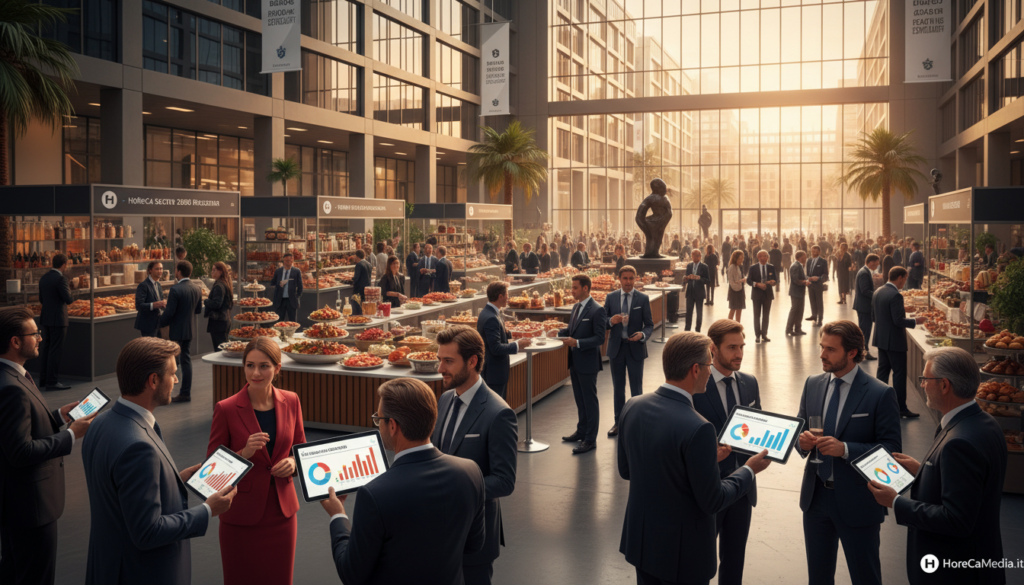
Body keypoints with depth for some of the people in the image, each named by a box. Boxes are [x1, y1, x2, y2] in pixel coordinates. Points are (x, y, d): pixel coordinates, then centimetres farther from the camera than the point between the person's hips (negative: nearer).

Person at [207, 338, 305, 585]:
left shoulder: (291, 401, -2)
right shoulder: (226, 409, -12)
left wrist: (293, 462, -10)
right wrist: (244, 454, -23)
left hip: (282, 510, 3)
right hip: (241, 515, -3)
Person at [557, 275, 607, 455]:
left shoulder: (596, 310, -17)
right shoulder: (576, 307, 10)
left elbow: (599, 338, -20)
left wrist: (577, 343, -27)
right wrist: (560, 332, 2)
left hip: (588, 363, -8)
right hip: (575, 362, 8)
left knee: (590, 401, 1)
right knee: (580, 399, 20)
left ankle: (590, 439, 9)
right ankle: (582, 431, 33)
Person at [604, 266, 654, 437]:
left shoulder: (643, 299, -4)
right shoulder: (610, 297, 2)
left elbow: (649, 325, -3)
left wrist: (643, 334, -23)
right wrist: (611, 321, -19)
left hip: (635, 348, -2)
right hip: (616, 348, 2)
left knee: (636, 388, 6)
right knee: (618, 388, 13)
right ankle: (618, 422, 25)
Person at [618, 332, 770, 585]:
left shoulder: (632, 407, -7)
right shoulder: (698, 429, -28)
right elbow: (712, 502, -19)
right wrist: (749, 470, -1)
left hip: (639, 538, 6)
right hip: (681, 549, -6)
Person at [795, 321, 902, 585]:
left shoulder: (880, 394, -14)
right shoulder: (812, 384, 2)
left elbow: (891, 449, -14)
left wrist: (845, 449, -27)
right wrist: (802, 441, -13)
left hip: (857, 502, -5)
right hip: (815, 495, 5)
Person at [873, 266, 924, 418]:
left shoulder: (878, 291, 6)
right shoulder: (895, 295, -22)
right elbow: (899, 321, -23)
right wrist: (915, 321, -9)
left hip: (881, 339, 9)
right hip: (894, 341, -9)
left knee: (883, 371, 15)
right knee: (899, 373, -1)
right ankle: (901, 408, 3)